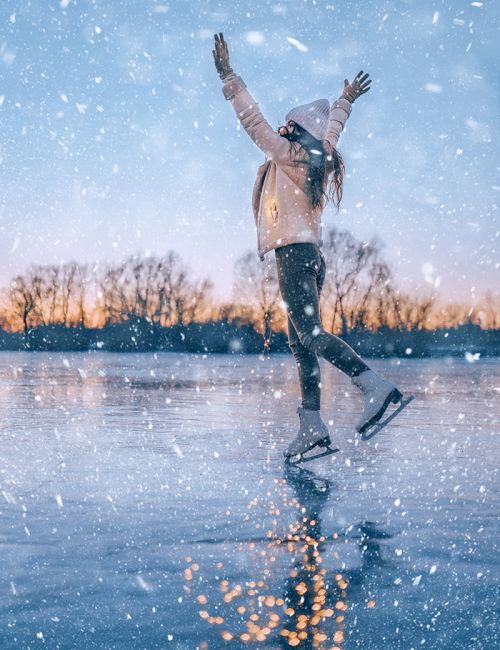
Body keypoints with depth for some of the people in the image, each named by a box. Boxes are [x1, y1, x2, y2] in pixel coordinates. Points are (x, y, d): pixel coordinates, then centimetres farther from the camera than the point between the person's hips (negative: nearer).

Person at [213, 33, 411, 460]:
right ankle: (311, 427, 5)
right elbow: (333, 126, 37)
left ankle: (377, 388, -30)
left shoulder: (286, 153, -2)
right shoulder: (319, 155, 18)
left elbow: (252, 118, -2)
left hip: (294, 252, -9)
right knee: (301, 341, 6)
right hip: (311, 254, 9)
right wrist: (346, 101, 55)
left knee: (310, 333, -19)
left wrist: (228, 76, 3)